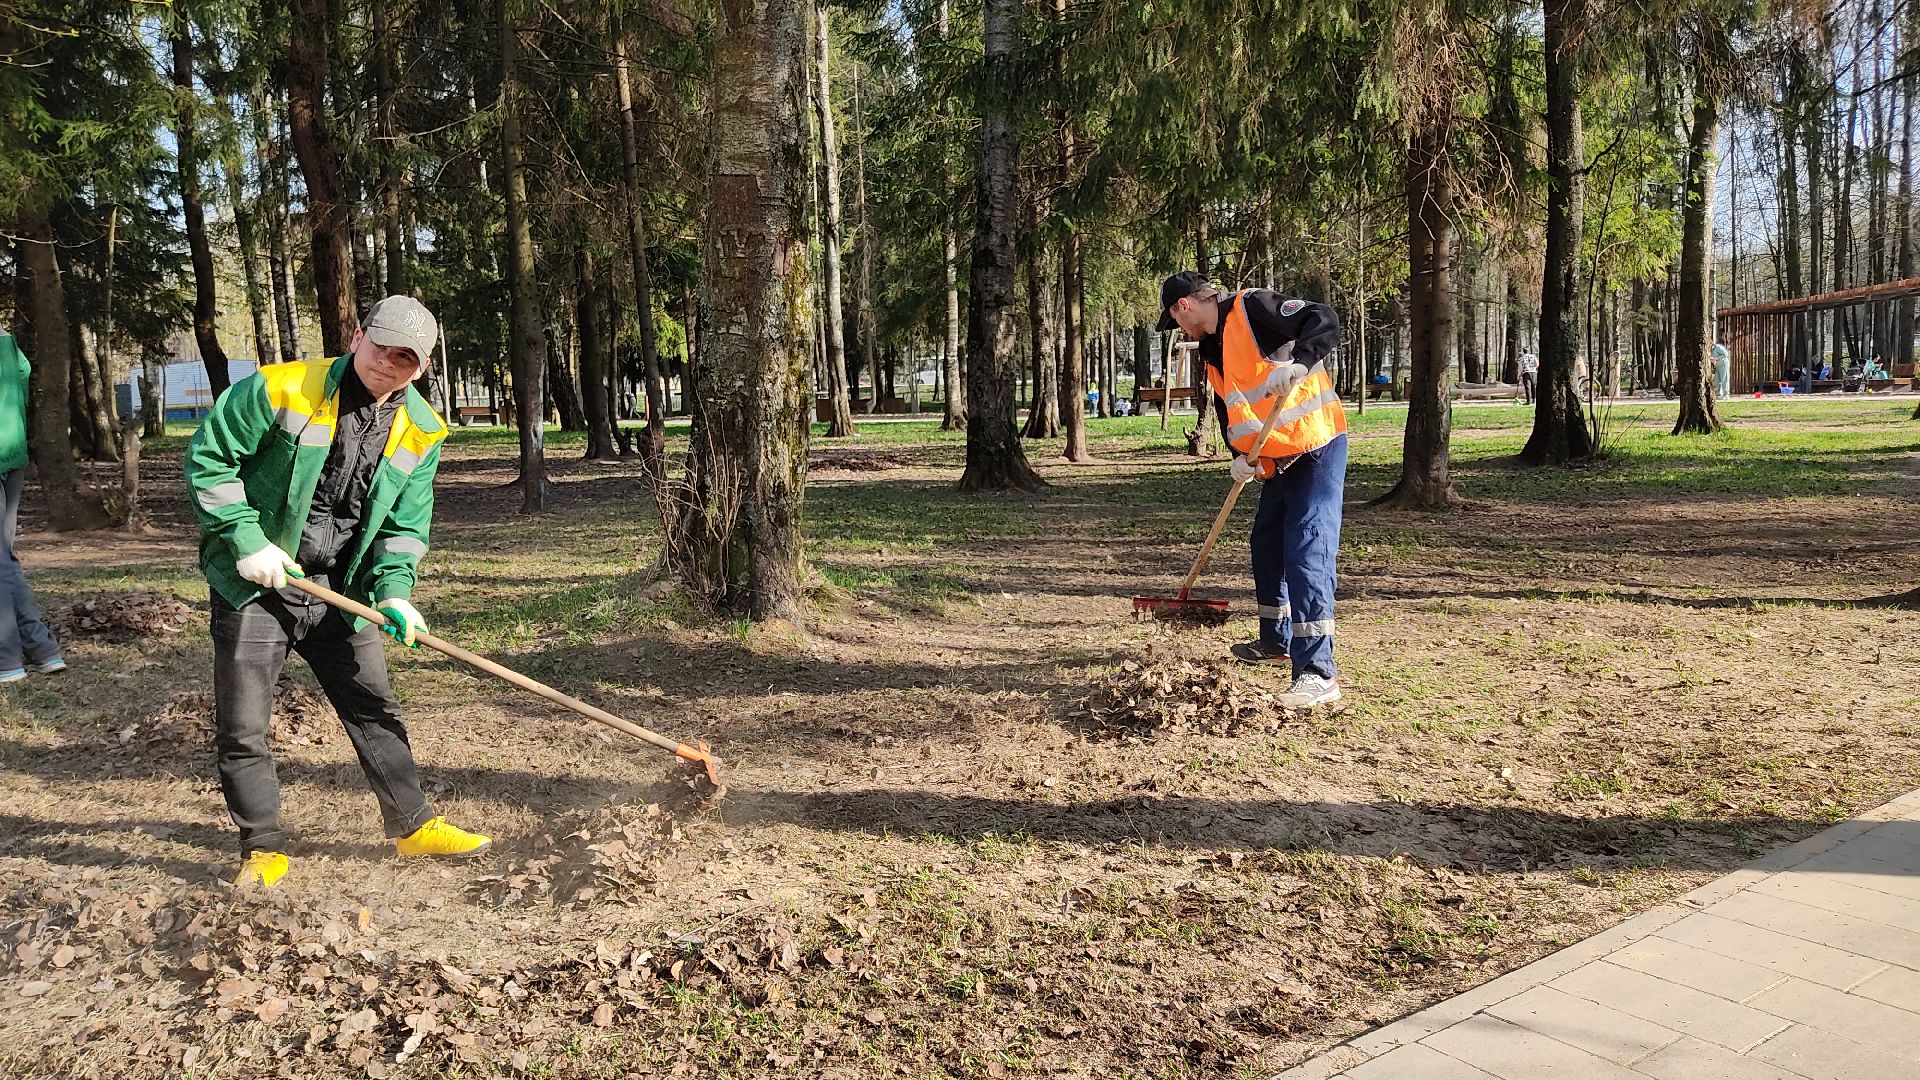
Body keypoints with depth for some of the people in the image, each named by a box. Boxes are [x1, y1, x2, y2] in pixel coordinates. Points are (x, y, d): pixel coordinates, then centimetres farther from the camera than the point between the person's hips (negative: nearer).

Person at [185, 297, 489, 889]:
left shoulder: (422, 432, 0)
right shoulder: (279, 391, -16)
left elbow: (405, 523, 5)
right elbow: (207, 458, -10)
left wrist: (393, 591, -9)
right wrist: (247, 540, -17)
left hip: (339, 590, 4)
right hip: (254, 584, -4)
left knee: (376, 709, 11)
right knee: (242, 727, -1)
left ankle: (413, 825, 25)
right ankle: (263, 849, 15)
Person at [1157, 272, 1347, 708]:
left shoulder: (1253, 308, -14)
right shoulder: (1212, 351, 14)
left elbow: (1325, 321, -24)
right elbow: (1229, 409, 16)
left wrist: (1299, 364, -40)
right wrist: (1242, 455, -1)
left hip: (1317, 448, -10)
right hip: (1278, 459, 10)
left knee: (1307, 553, -17)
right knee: (1267, 545, 20)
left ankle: (1317, 672, -19)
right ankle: (1277, 640, 40)